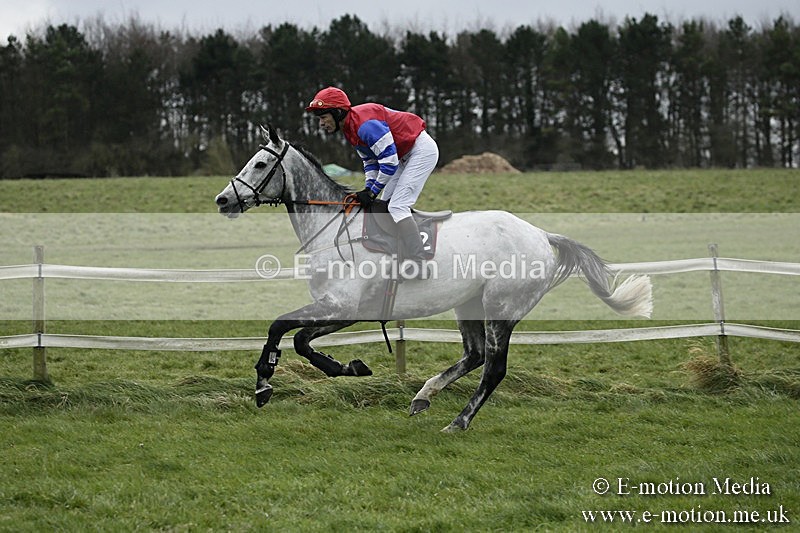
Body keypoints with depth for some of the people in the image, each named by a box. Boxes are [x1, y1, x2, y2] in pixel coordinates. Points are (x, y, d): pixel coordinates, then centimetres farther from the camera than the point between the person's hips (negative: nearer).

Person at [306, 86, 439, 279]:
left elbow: (389, 159, -26)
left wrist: (372, 192, -19)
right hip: (406, 154, 11)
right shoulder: (350, 128, 6)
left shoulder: (365, 124, -27)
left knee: (397, 207, -17)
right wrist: (368, 190, 2)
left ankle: (416, 267, -20)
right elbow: (370, 161, 15)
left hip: (422, 149, -11)